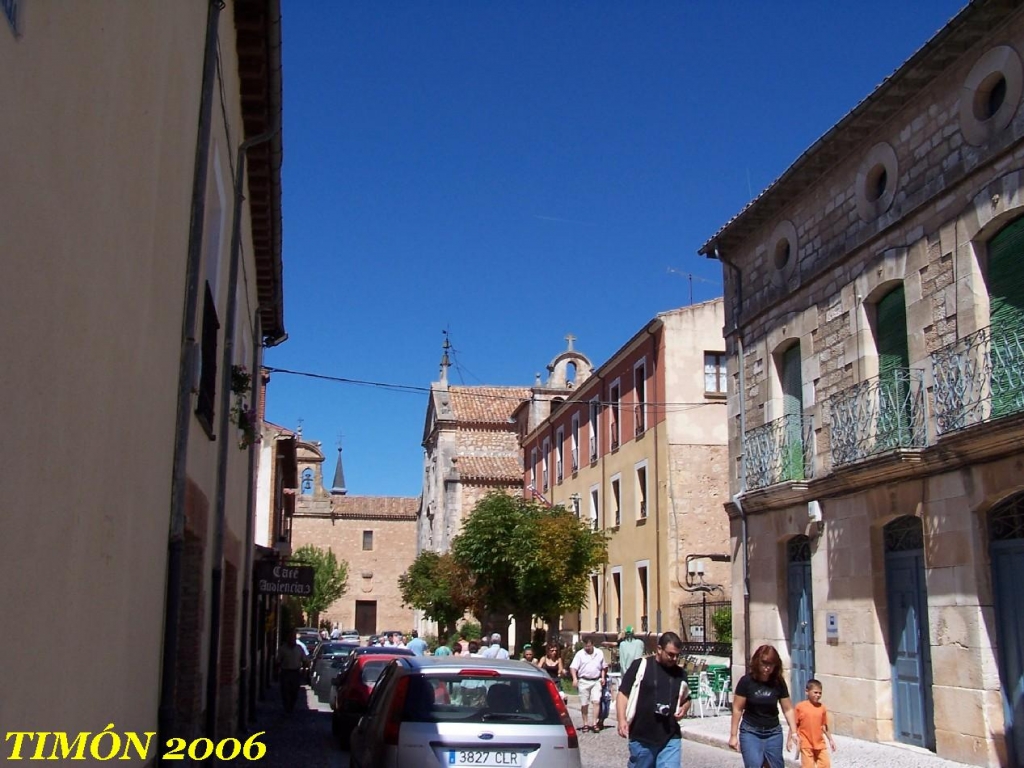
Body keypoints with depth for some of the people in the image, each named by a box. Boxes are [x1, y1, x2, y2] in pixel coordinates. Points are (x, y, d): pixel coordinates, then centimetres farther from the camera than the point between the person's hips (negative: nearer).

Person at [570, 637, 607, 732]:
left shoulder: (599, 654, 8)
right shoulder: (580, 654, -2)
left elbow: (604, 667, 19)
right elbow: (573, 667, -8)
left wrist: (603, 677, 6)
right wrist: (575, 678, -21)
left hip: (596, 681, 1)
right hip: (584, 681, -1)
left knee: (596, 701, -10)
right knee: (584, 704, 4)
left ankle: (594, 723, -8)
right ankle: (585, 724, 14)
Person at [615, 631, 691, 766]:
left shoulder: (681, 673, 9)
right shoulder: (640, 666, -5)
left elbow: (686, 699, 24)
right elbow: (623, 693, -4)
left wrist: (684, 708, 1)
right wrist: (622, 720, -15)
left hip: (670, 739, 3)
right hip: (641, 737, -2)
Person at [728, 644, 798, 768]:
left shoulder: (779, 683, -6)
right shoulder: (746, 681, -13)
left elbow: (788, 709, 2)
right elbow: (737, 709, -8)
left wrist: (793, 732, -7)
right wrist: (733, 735, -6)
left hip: (773, 732, 3)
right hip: (750, 732, -3)